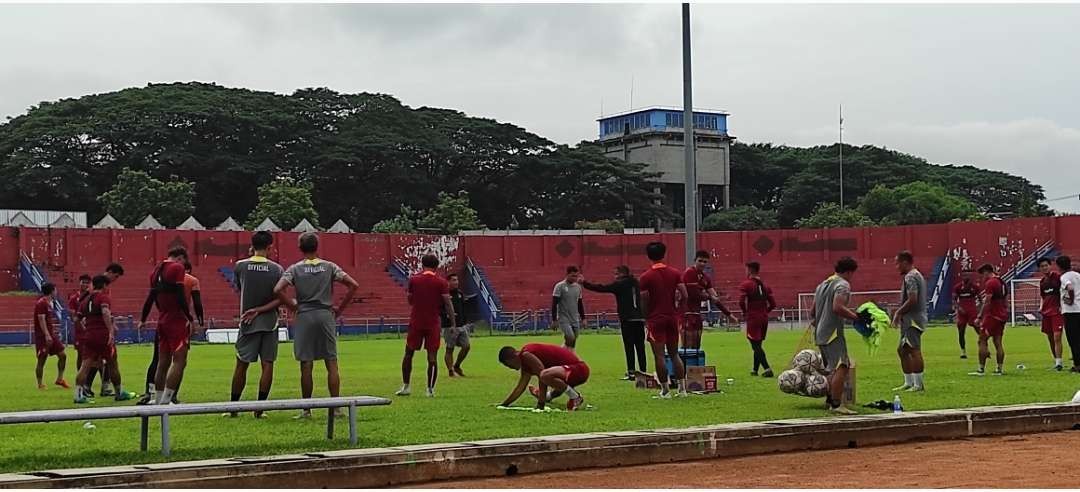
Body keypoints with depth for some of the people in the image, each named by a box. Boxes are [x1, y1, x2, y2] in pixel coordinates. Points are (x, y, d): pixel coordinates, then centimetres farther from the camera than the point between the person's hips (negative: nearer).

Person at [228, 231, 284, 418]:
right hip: (270, 323, -1)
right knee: (267, 364, 2)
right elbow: (280, 299, -8)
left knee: (241, 364, 8)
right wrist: (260, 310, -9)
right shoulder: (277, 269, -3)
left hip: (248, 324, 1)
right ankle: (260, 408, 1)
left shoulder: (240, 266, -3)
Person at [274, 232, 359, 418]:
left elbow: (277, 290, -12)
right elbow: (353, 285, -1)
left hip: (304, 317, -1)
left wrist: (291, 305, 2)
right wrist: (340, 308, 6)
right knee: (331, 363, 4)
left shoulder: (295, 269, 0)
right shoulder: (329, 267, 5)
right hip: (326, 315, 1)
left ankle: (306, 409, 7)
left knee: (306, 365, 3)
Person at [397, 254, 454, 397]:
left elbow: (410, 301, 10)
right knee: (432, 357, 2)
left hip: (416, 322, 1)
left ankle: (405, 386, 13)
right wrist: (453, 323, -4)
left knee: (408, 353, 13)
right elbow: (447, 304, -6)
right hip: (433, 323, -1)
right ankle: (430, 389, 1)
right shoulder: (441, 283, -3)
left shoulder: (413, 280, 1)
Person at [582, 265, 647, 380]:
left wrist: (585, 283, 3)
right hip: (639, 319, 6)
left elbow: (601, 288, -3)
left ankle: (631, 373, -10)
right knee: (640, 347, 7)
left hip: (627, 320, -6)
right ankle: (643, 371, 7)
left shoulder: (620, 284, -2)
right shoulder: (635, 283, 17)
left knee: (629, 347, -6)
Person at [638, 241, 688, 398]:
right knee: (674, 354, 14)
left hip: (655, 320, -4)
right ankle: (682, 388, 10)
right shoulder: (675, 273, 2)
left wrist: (646, 319, 7)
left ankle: (665, 390, 0)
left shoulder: (645, 277, -8)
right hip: (672, 318, 4)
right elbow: (684, 295, -3)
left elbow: (644, 302, -8)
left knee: (659, 356, 0)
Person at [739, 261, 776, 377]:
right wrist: (764, 312, 16)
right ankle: (755, 370, 23)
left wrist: (745, 312, -2)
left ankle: (767, 369, -19)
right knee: (758, 345, 17)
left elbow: (742, 301, -19)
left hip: (753, 319, -6)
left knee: (756, 345, -5)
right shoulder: (764, 285, 12)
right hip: (764, 318, 6)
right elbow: (773, 304, 6)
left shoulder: (746, 284, -7)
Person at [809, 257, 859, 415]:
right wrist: (855, 316, -17)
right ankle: (836, 405, -18)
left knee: (833, 368, 21)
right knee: (841, 367, -13)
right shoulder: (843, 285, -8)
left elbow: (812, 310, 22)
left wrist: (814, 322, 37)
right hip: (833, 332, -10)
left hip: (820, 334, 10)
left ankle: (830, 399, 29)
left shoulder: (822, 284, 20)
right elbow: (837, 307, -23)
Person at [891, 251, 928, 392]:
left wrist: (898, 312, -14)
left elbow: (912, 300, -23)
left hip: (913, 320, -11)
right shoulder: (917, 275, 20)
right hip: (909, 321, 11)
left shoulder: (910, 277, -14)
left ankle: (918, 384, -7)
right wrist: (900, 313, 17)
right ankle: (909, 382, 19)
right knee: (902, 350, 15)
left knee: (914, 351, -9)